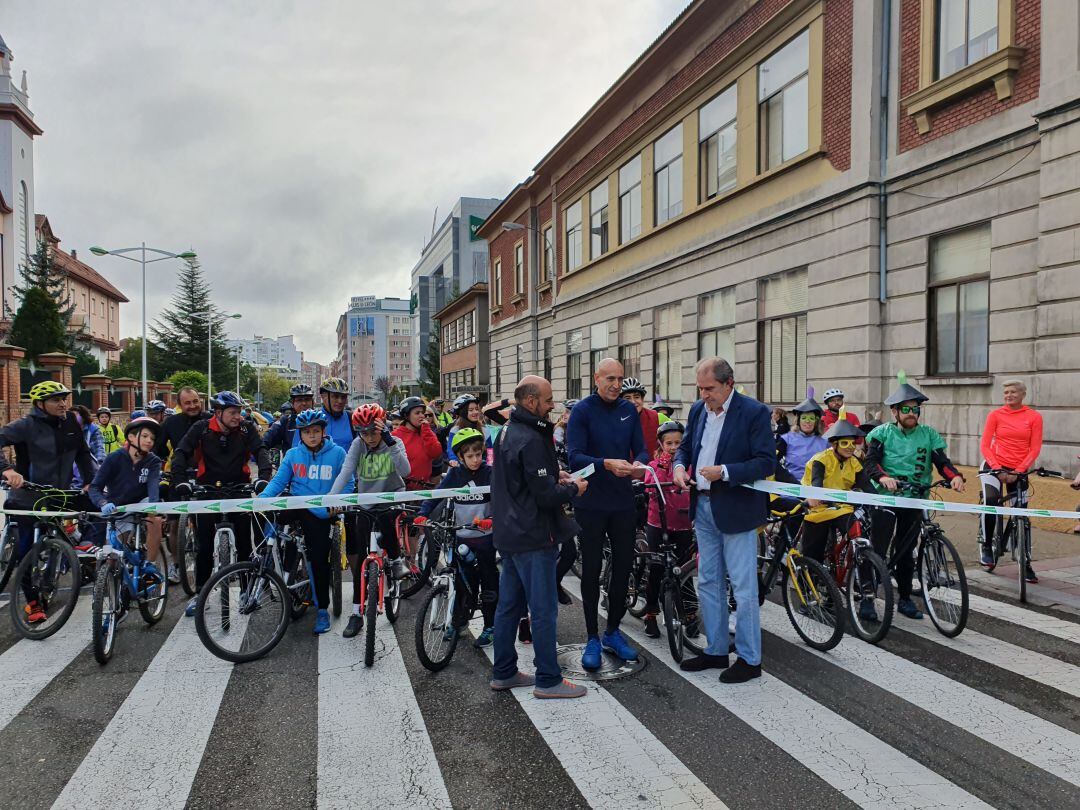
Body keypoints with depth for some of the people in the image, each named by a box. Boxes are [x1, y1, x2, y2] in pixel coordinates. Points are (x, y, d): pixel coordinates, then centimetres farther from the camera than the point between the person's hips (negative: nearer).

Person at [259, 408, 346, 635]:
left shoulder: (337, 453, -5)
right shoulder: (293, 454, 1)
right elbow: (278, 481, 2)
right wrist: (262, 497, -16)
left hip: (322, 515, -2)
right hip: (298, 508, 2)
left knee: (319, 560, -1)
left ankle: (322, 609, 17)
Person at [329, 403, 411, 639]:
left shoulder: (394, 443, -10)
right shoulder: (358, 444, -7)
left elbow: (405, 471, -26)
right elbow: (345, 471, -19)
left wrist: (390, 442, -34)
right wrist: (331, 498, -33)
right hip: (366, 502, 2)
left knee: (385, 519, -36)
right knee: (360, 556, -2)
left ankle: (396, 558, -6)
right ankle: (357, 613, 8)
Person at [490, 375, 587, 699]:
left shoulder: (507, 432, 10)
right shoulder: (530, 440, -21)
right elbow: (546, 495, -22)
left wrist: (554, 475, 9)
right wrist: (574, 488, -4)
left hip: (509, 534, 10)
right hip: (533, 538, -10)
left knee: (509, 605, 16)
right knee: (544, 610, 0)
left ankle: (503, 673, 26)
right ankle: (548, 680, 10)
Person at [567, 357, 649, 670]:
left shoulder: (629, 410, 6)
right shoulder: (582, 411, -8)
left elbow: (641, 449, 5)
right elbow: (574, 457, -17)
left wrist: (639, 463, -19)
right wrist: (607, 464, -32)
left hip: (623, 503, 4)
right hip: (591, 504, -4)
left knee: (623, 567, 11)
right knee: (591, 571, 5)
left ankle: (613, 632, 29)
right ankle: (592, 638, 19)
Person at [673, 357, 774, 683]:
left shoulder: (754, 412, -13)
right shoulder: (698, 410, 7)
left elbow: (766, 461, -15)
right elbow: (685, 446, 17)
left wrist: (725, 472, -25)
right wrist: (679, 466, -5)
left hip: (736, 509, -7)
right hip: (703, 507, 7)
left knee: (743, 587, 1)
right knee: (708, 583, 15)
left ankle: (749, 659, 15)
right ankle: (715, 650, 28)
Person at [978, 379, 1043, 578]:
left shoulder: (1034, 417, 1)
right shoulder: (995, 415, 0)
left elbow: (1035, 448, -2)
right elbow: (984, 446, -3)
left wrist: (1018, 470, -13)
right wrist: (998, 469, -15)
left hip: (1019, 470, 1)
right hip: (995, 466, -1)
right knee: (991, 500, -28)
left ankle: (1026, 563, 19)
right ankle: (986, 547, -13)